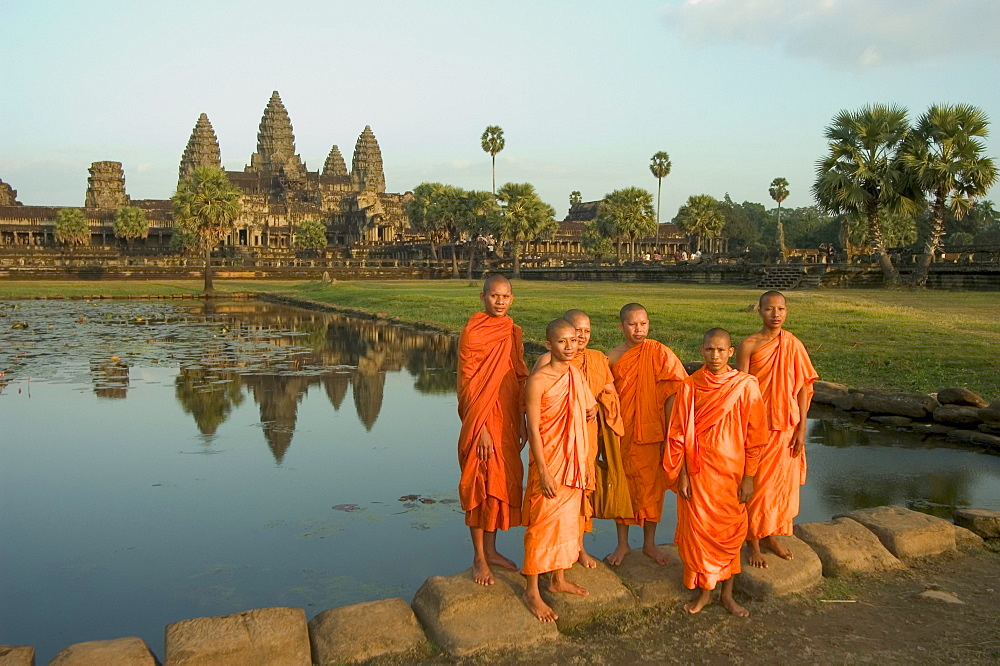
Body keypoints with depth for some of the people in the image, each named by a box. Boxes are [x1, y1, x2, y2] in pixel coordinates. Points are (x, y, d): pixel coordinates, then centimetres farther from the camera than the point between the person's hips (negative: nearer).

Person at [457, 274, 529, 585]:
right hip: (483, 420, -7)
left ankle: (491, 550, 27)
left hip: (508, 420, 7)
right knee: (481, 484, 0)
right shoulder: (473, 333, -11)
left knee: (504, 482, 13)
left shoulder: (513, 332, 9)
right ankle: (479, 558, 13)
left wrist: (522, 424, 11)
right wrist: (481, 429, -17)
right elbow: (468, 384, -13)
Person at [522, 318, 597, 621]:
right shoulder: (538, 380, -16)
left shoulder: (576, 374, 6)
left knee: (568, 521, 16)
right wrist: (543, 471, -18)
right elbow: (533, 429, -16)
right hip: (548, 463, -7)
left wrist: (585, 461, 13)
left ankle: (558, 579, 33)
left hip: (573, 463, 7)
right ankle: (532, 591, 13)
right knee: (542, 524, 0)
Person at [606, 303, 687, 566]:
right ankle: (622, 543, 26)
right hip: (621, 434, 1)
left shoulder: (660, 354, -7)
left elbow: (672, 394, -7)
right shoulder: (612, 357, -2)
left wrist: (669, 434, -11)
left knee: (651, 486, 9)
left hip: (651, 433, -1)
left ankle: (649, 543, 27)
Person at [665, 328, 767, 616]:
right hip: (698, 471, 0)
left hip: (731, 471, 0)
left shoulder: (745, 386, -7)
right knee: (698, 529, 6)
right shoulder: (690, 386, -4)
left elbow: (754, 436, -3)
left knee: (731, 531, 9)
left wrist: (749, 477, -4)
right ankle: (704, 590, 25)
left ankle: (727, 594, 26)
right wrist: (681, 474, -4)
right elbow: (678, 434, -1)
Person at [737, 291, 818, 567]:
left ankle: (770, 535, 32)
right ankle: (753, 542, 19)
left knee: (782, 482, 14)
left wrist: (801, 427, -1)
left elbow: (803, 387, 4)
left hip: (787, 427, 4)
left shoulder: (794, 345, 2)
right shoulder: (749, 345, -9)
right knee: (756, 484, 4)